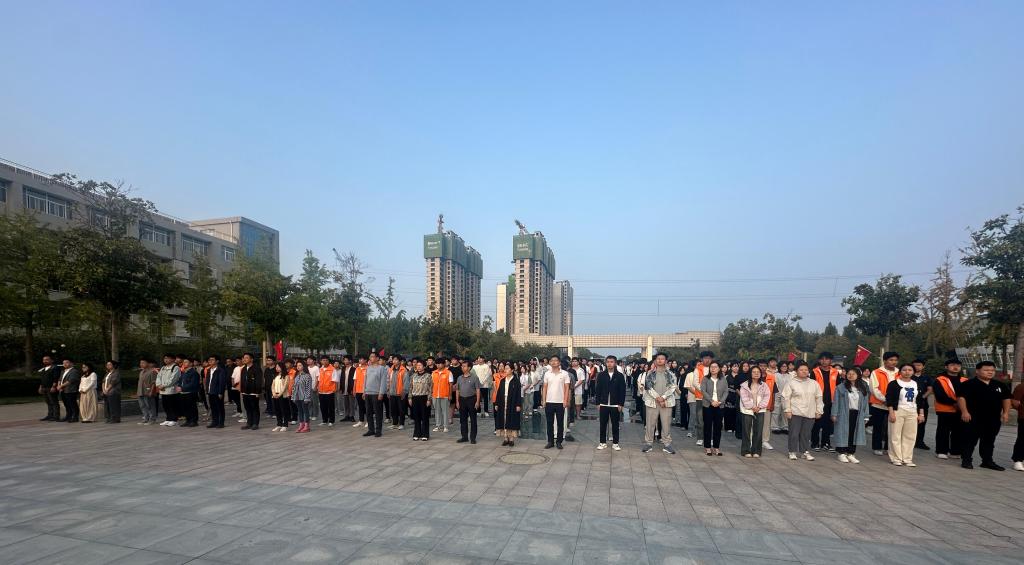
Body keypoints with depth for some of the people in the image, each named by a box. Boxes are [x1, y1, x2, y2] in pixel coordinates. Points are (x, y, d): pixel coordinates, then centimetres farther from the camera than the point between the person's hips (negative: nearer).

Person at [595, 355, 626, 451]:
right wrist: (598, 403, -2)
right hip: (603, 404, 1)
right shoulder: (601, 375, 0)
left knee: (615, 425, 8)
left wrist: (621, 404, -5)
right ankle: (603, 442, 19)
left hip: (615, 405, -1)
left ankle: (615, 443, 19)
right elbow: (598, 390, 2)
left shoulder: (620, 375, -3)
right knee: (603, 425, 8)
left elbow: (623, 391, -2)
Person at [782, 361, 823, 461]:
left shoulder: (814, 383, 8)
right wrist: (788, 410, -8)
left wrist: (818, 411, 6)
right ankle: (792, 452, 11)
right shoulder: (791, 383, -2)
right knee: (794, 433, 1)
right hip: (795, 413, -3)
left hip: (810, 413, 3)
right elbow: (786, 398, -3)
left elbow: (818, 398, 10)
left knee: (806, 434, 8)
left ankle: (806, 452, 18)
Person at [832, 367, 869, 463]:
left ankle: (851, 454, 16)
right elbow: (836, 401, -4)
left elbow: (865, 402, 9)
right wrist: (834, 414, -7)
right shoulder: (841, 387, -3)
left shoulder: (863, 388, 8)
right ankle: (842, 453, 9)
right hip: (844, 414, -3)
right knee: (843, 433, 0)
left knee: (854, 433, 6)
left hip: (857, 414, 3)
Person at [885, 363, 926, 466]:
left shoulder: (916, 384, 11)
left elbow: (919, 400, 15)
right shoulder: (894, 383, -6)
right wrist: (891, 413, -15)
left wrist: (921, 413, 9)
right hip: (897, 412, -5)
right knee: (895, 436, -1)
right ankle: (896, 458, 6)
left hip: (912, 413, 5)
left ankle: (907, 459, 15)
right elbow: (889, 399, -9)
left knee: (910, 436, 7)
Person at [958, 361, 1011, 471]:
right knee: (970, 440, -1)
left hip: (994, 419, 6)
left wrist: (1006, 413, 6)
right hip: (973, 418, -5)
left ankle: (987, 461, 23)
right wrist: (964, 412, -18)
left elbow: (1006, 399, 16)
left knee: (989, 441, 13)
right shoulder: (968, 384, -8)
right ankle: (966, 460, 5)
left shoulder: (1001, 385, 11)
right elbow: (961, 397, -11)